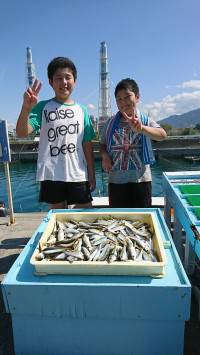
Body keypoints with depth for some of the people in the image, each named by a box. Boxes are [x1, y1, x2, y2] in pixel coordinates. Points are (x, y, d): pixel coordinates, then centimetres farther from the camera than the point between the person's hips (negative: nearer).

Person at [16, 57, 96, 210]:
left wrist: (91, 175, 7)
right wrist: (26, 108, -30)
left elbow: (87, 145, 8)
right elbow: (22, 132, -12)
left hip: (78, 175, 2)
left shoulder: (82, 110, 7)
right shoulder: (43, 107, 0)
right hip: (51, 175, -2)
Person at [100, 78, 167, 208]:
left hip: (141, 179, -2)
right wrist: (104, 155, -10)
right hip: (116, 180, 2)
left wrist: (141, 128, -40)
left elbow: (162, 135, -21)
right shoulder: (111, 123, 4)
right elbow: (103, 144, 13)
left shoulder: (145, 121, -4)